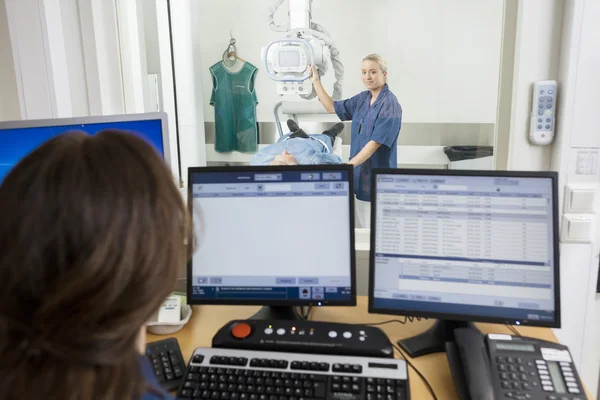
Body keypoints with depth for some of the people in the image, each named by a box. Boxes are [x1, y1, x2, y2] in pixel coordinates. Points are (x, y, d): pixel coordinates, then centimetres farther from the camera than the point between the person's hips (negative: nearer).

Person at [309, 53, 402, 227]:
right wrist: (316, 81, 13)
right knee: (365, 229, 15)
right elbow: (332, 107, 19)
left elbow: (375, 143, -22)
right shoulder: (362, 98, 7)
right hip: (360, 171, 8)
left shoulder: (389, 105, -16)